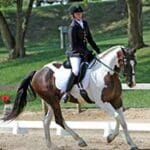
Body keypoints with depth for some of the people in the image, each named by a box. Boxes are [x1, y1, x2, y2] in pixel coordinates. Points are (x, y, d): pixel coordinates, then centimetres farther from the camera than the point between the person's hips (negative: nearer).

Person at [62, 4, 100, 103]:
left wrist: (98, 50, 13)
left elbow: (89, 39, 18)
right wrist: (86, 52, -22)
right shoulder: (73, 27, -14)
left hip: (84, 52, 9)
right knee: (76, 71, -30)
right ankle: (67, 93, -25)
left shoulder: (85, 23, 9)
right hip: (75, 53, -9)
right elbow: (73, 46, -18)